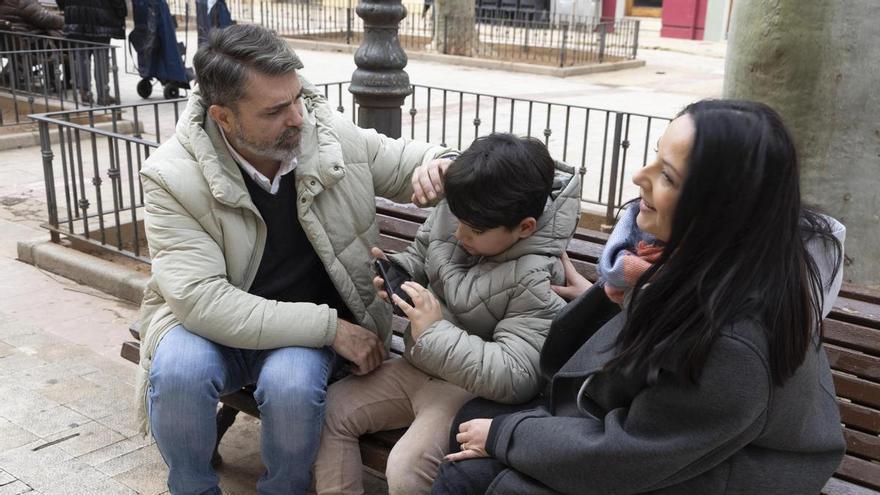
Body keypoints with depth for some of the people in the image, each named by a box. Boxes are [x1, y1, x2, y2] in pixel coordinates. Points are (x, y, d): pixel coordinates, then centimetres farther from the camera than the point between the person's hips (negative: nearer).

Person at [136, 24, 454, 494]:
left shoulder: (333, 135, -11)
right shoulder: (172, 177, -20)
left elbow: (407, 160, 6)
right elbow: (203, 298, -27)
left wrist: (435, 165, -22)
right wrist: (330, 327, -29)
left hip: (306, 332, 1)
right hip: (209, 325, -1)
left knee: (291, 383, -31)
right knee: (177, 370, -33)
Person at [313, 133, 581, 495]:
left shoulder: (533, 282, -27)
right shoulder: (448, 216, -8)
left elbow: (516, 378, -31)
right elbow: (419, 257, 13)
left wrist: (435, 331, -32)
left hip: (471, 387, -8)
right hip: (419, 366, 8)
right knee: (332, 407, 2)